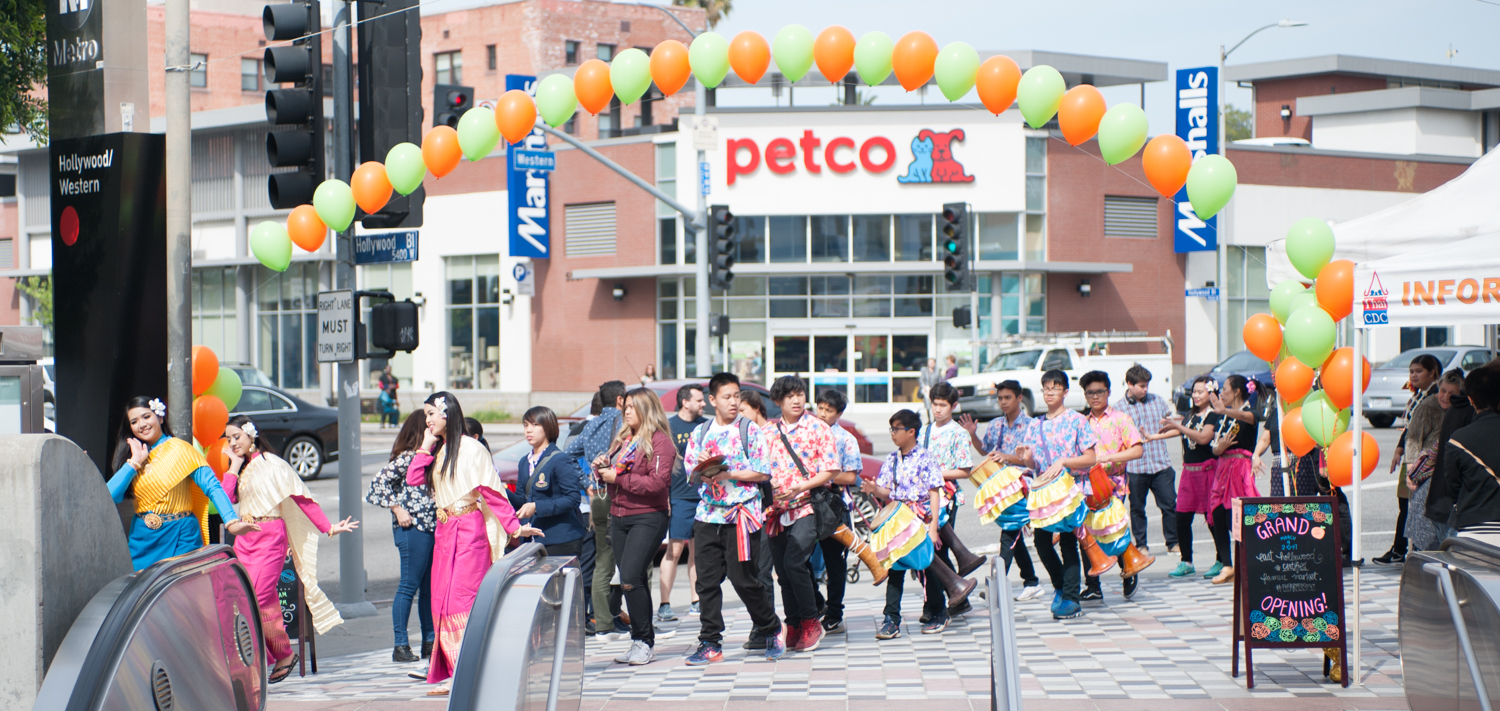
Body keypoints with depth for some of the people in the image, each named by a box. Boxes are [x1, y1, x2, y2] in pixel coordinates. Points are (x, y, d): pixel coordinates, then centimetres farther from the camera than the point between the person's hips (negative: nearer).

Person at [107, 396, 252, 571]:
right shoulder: (132, 455, 11)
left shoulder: (180, 449, -4)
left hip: (179, 538, -4)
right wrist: (135, 462, -6)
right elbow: (112, 495, -2)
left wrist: (232, 522, -29)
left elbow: (212, 487, -15)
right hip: (142, 538, 4)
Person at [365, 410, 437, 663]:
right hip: (412, 528, -8)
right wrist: (398, 509, -14)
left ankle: (430, 642, 16)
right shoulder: (406, 458, -8)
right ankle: (400, 646, -3)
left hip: (433, 527, 8)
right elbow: (380, 482, -13)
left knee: (431, 586, 9)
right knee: (409, 585, -6)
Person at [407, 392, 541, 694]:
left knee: (462, 600, -12)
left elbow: (492, 492, -10)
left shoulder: (471, 448, -9)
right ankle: (455, 672, 8)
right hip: (444, 532, 8)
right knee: (442, 600, 4)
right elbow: (413, 479, 4)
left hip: (470, 530, -8)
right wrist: (426, 446, 1)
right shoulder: (437, 450, 15)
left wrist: (514, 527, -13)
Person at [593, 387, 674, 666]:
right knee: (635, 582, 9)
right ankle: (640, 643, 14)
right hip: (618, 518, 8)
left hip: (648, 518, -8)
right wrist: (602, 468, 2)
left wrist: (618, 478, -17)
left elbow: (658, 483, -18)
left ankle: (644, 642, -8)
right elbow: (610, 475, 25)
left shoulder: (659, 441, -8)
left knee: (630, 579, -17)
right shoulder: (622, 440, 17)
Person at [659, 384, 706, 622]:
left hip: (704, 495, 5)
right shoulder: (669, 426, -3)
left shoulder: (705, 425, 12)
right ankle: (664, 605, -7)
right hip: (680, 497, -5)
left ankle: (695, 601, 16)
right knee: (674, 549, -8)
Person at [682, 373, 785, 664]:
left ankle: (771, 631, 17)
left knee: (744, 578, -3)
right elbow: (691, 472, 11)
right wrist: (703, 468, -11)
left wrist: (728, 474, -13)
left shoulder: (750, 430, -1)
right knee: (707, 580, 1)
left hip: (741, 513, -4)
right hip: (708, 514, 4)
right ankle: (710, 643, 7)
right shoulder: (700, 432, 11)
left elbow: (763, 473, -5)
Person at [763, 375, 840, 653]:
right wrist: (767, 487, -7)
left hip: (806, 507, -4)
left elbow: (831, 470, -4)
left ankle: (811, 622, -5)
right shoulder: (767, 431, 11)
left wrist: (801, 487, -16)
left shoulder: (818, 428, 0)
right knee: (783, 571, 5)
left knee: (793, 563, -19)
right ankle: (793, 626, 15)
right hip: (776, 511, 4)